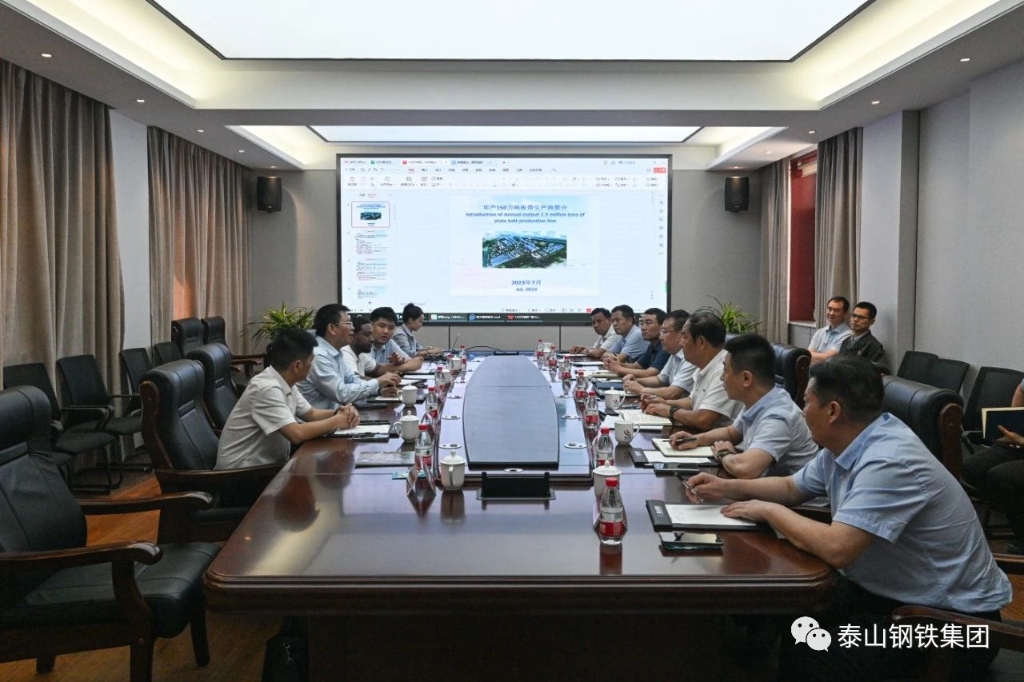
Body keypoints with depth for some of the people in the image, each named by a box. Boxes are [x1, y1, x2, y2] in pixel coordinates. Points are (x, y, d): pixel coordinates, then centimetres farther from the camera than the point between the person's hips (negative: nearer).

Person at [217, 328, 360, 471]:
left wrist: (338, 413, -6)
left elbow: (311, 414, 13)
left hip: (267, 464, 8)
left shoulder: (286, 383, 3)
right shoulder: (267, 388, -24)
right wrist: (337, 421, -18)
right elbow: (297, 434, -31)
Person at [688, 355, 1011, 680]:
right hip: (887, 591, 9)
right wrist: (727, 487, 5)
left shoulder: (890, 462, -28)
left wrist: (770, 511, -19)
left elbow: (836, 549, -35)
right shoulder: (843, 445, 1)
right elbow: (791, 488, 18)